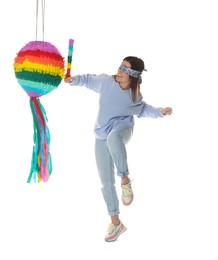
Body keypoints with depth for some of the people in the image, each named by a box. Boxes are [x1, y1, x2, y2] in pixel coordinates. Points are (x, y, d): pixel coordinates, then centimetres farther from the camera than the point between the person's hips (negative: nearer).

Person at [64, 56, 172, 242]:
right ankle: (116, 223, 16)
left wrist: (160, 112, 0)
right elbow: (89, 80, 12)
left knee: (113, 138, -44)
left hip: (122, 128, -2)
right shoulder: (106, 81, -8)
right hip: (102, 137, 3)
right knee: (106, 182, 1)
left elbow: (143, 110, 14)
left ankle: (125, 179, -28)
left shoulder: (135, 96, -7)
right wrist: (74, 80, -3)